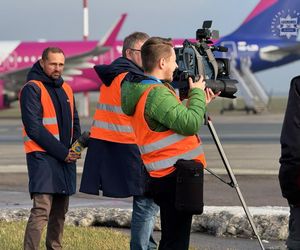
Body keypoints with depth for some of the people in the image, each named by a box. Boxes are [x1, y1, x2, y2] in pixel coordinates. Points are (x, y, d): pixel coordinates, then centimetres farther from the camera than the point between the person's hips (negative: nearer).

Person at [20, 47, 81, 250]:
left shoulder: (66, 89, 16)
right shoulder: (32, 89, -7)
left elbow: (74, 122, 23)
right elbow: (34, 128, -13)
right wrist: (61, 152, -14)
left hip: (66, 157, 8)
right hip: (43, 157, -8)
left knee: (60, 212, 11)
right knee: (41, 210, -17)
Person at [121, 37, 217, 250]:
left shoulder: (146, 89, 15)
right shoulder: (156, 93, -17)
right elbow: (190, 124, -24)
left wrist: (200, 102, 16)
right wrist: (197, 93, -9)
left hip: (167, 175, 10)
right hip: (175, 177, -10)